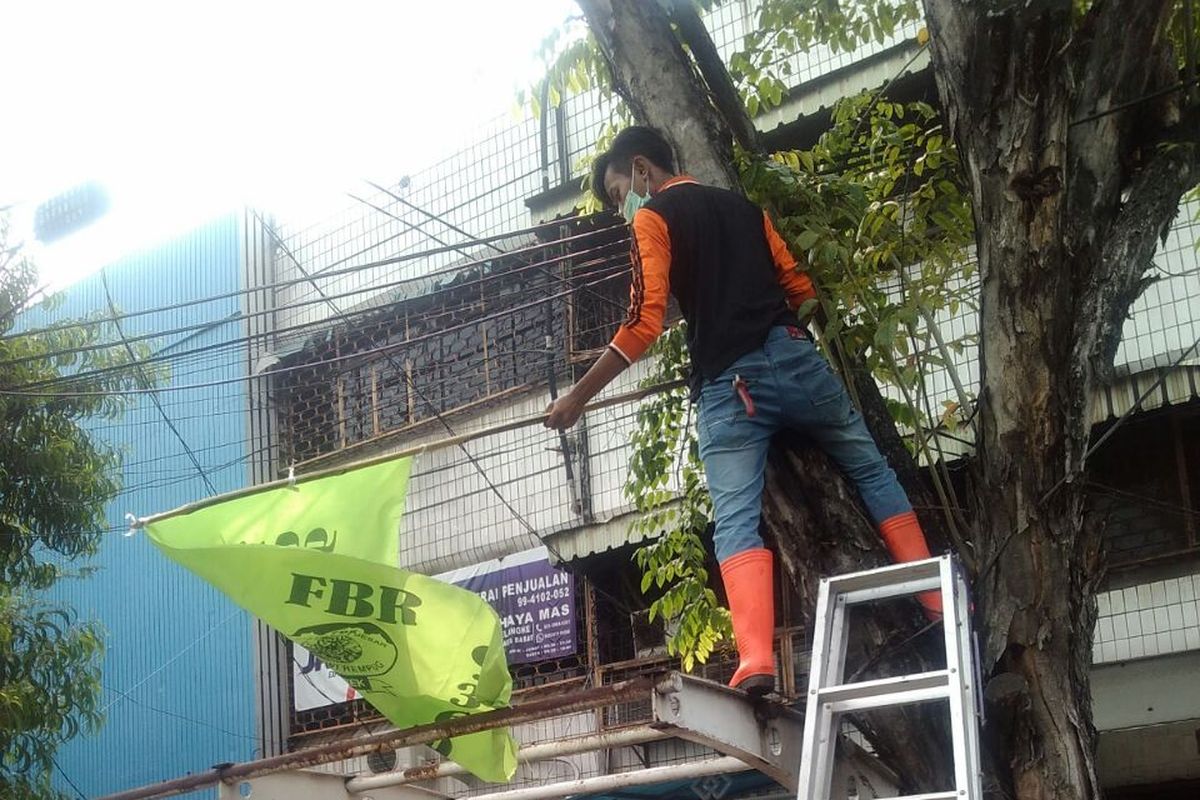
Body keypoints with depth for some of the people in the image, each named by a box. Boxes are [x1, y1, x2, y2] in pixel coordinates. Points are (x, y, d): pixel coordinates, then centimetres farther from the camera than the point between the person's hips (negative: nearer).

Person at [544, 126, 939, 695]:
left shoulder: (653, 218, 3)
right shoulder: (744, 207, 22)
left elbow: (645, 323, -8)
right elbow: (800, 288, 21)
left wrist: (578, 396, -4)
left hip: (728, 384, -5)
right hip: (796, 356, 5)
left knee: (735, 521, -6)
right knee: (873, 473, 19)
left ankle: (756, 658, -23)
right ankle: (940, 602, 19)